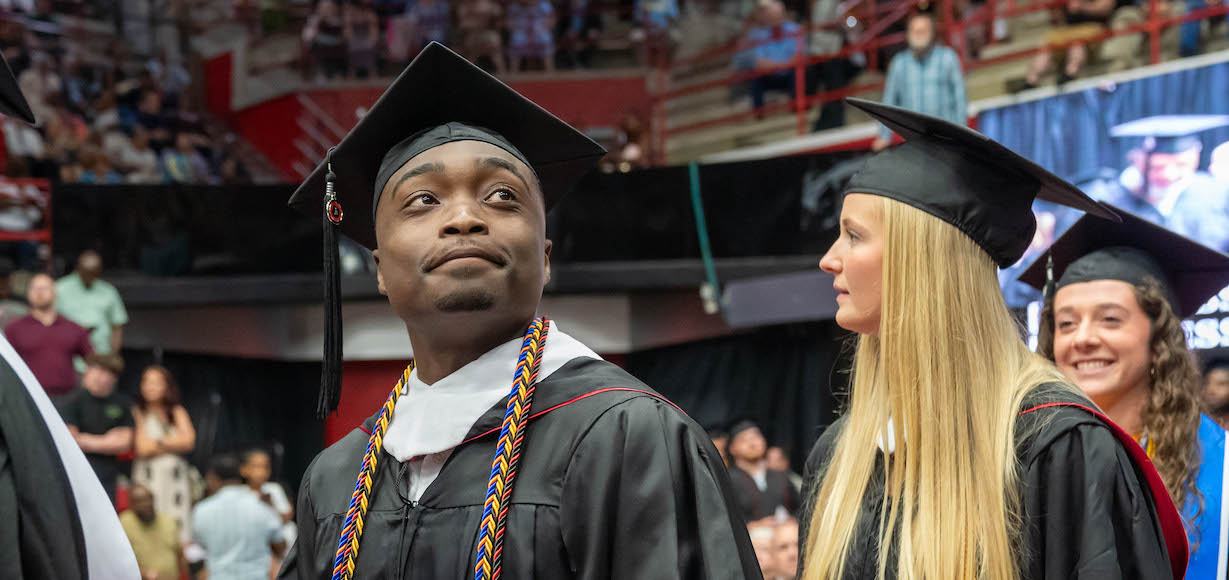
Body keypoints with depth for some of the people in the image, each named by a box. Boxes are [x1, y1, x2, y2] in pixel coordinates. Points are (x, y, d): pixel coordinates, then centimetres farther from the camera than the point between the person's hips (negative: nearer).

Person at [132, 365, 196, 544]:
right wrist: (174, 443, 2)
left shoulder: (177, 412, 14)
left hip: (175, 477, 3)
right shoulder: (138, 413, 3)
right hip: (148, 475, -3)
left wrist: (158, 443, -1)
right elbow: (141, 448, -6)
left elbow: (189, 440, 1)